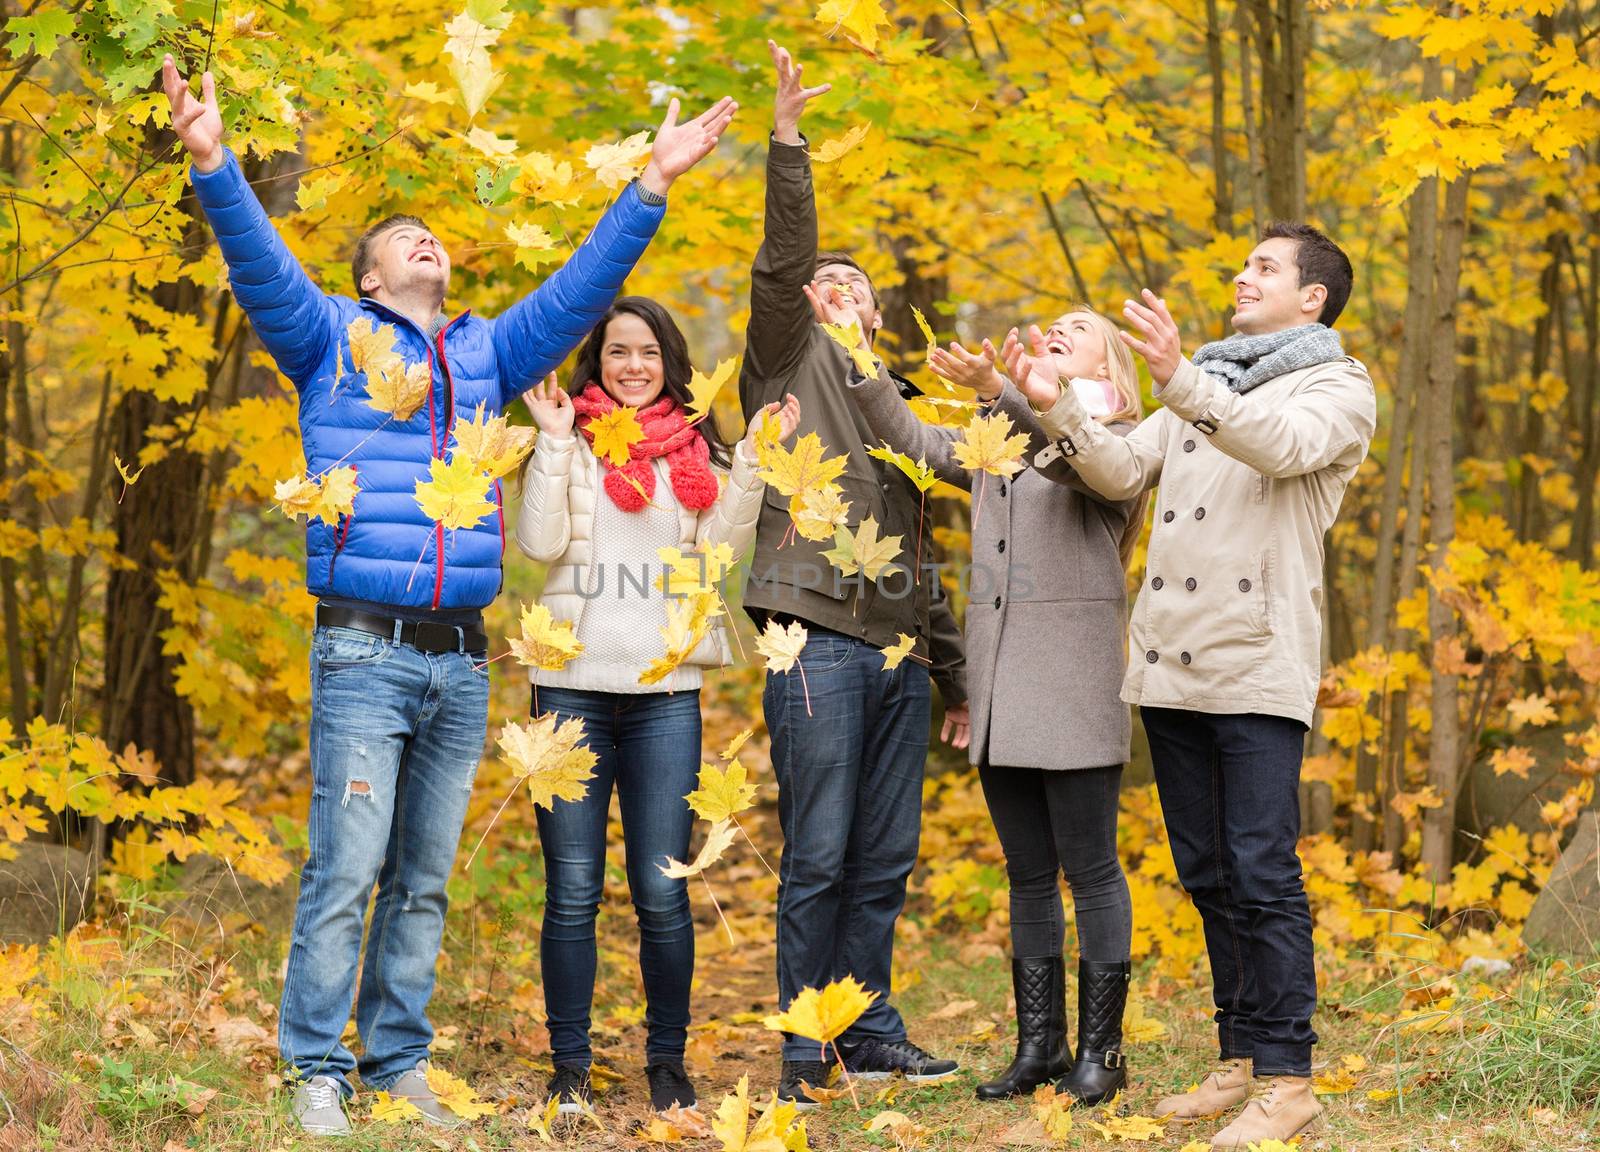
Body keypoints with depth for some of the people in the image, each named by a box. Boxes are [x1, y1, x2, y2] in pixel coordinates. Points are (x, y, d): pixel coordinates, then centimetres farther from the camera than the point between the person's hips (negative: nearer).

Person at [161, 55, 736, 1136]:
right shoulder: (332, 338, 8)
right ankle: (318, 1072, -1)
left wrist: (652, 187, 13)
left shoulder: (485, 353, 20)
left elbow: (579, 288, 19)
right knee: (345, 873, -8)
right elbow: (261, 267, -6)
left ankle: (402, 1065, 14)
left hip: (460, 660, 5)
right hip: (364, 651, -4)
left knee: (423, 881, 8)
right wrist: (213, 165, -22)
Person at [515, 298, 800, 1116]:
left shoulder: (695, 451, 12)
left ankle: (668, 1060, 13)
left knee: (662, 891, 0)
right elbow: (540, 542, -5)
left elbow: (722, 547, 1)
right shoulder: (571, 439, 7)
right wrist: (554, 441, -9)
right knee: (571, 890, 2)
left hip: (665, 692, 1)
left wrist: (751, 460, -7)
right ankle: (570, 1065, 11)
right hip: (573, 685, -1)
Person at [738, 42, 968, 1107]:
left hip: (897, 656, 6)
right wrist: (787, 141, -18)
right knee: (818, 858, -6)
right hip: (819, 641, -6)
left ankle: (870, 1033, 15)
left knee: (886, 860, 7)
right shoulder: (792, 360, 10)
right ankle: (806, 1054, 0)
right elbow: (781, 261, -8)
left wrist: (956, 672, 24)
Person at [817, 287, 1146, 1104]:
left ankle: (1099, 1050, 4)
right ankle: (1038, 1045, 15)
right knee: (1029, 874, 9)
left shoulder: (1121, 444, 1)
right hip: (999, 691, 6)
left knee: (1090, 868, -3)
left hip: (1074, 691, -6)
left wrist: (999, 392, -38)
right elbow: (914, 440, 10)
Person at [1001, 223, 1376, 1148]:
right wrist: (1055, 406, -3)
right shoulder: (1205, 386, 23)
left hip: (1260, 668, -7)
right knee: (1208, 877, 10)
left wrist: (1179, 379, -32)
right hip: (1172, 666, 7)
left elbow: (1284, 446, -20)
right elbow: (1122, 473, 13)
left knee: (1263, 875, -9)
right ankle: (1240, 1061, 18)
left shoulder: (1339, 387, 2)